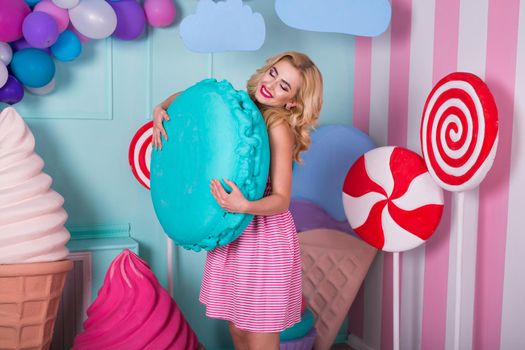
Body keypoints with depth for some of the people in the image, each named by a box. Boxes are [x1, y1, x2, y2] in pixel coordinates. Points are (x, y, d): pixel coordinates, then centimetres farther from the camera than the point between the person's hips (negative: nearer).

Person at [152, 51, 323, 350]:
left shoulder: (279, 127, -17)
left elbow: (282, 199, -19)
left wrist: (244, 207, -37)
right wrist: (161, 109, -6)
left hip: (265, 237, -6)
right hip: (232, 235, 7)